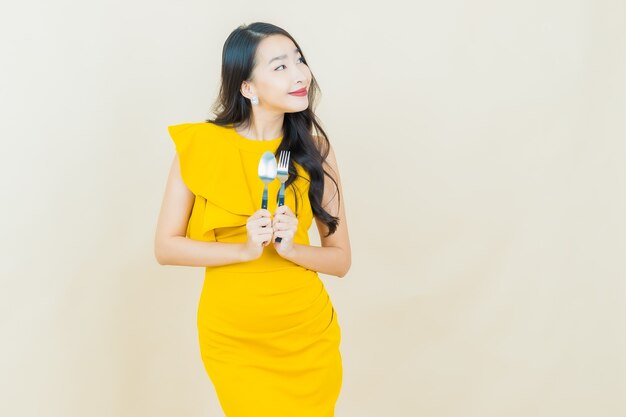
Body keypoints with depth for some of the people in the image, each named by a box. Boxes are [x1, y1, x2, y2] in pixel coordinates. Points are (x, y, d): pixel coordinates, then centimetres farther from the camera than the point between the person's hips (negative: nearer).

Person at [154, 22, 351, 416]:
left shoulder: (315, 149, -4)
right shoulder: (201, 144, -9)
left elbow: (341, 259, -1)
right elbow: (166, 246, -6)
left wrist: (290, 247, -20)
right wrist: (245, 249, -19)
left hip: (308, 334, 2)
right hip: (233, 338, -2)